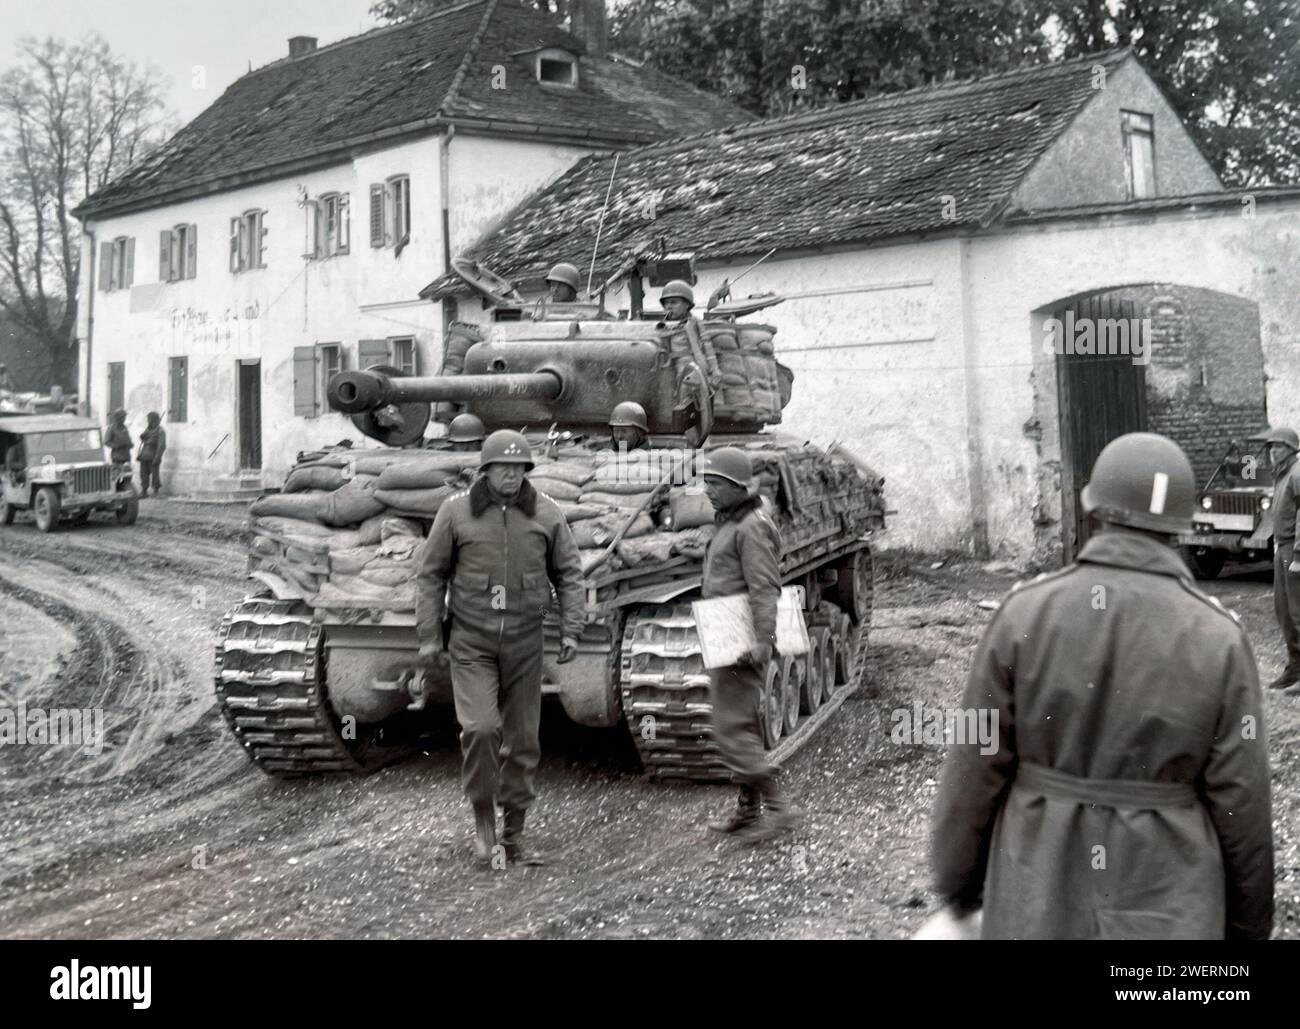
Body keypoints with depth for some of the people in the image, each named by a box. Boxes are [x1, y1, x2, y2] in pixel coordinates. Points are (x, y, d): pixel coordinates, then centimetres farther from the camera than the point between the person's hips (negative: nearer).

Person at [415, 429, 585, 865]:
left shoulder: (546, 514, 1)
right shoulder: (457, 511, -3)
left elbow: (569, 573, 8)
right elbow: (431, 574, 3)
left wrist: (571, 630, -1)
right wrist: (429, 636, -1)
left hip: (524, 640, 2)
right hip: (471, 641, -2)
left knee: (522, 739, 6)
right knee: (479, 728, -16)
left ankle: (514, 834, 21)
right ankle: (483, 818, 7)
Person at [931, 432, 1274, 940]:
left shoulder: (1025, 613, -11)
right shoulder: (1219, 637, -11)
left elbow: (975, 765, -7)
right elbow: (1240, 799, -7)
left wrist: (957, 879, 7)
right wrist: (1249, 924, 8)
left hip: (1042, 891, 1)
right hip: (1165, 906, 0)